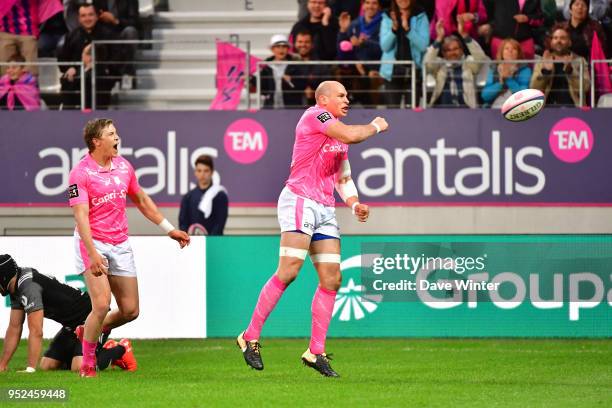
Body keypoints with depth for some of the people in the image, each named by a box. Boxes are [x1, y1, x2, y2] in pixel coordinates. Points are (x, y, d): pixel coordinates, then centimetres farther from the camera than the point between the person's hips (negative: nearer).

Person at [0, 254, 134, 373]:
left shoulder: (29, 285, -24)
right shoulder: (17, 289, 8)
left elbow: (36, 332, -28)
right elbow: (14, 328, 13)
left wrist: (30, 369, -28)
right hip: (73, 324, 10)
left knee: (79, 367, -28)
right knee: (46, 366, 4)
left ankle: (120, 351, -1)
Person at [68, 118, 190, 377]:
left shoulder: (123, 166, 8)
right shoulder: (80, 174, -13)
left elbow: (142, 201, 21)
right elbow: (81, 216, -21)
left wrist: (169, 229, 23)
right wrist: (92, 254, -31)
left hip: (120, 245, 6)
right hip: (93, 243, -6)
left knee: (130, 310, 3)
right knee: (101, 304, -19)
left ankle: (88, 332, 30)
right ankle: (87, 365, -3)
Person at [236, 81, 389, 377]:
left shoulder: (338, 136, 22)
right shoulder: (314, 115, -5)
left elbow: (343, 177, 30)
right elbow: (351, 135, -19)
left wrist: (355, 204, 12)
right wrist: (375, 127, 0)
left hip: (325, 209, 9)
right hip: (299, 200, -9)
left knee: (332, 279, 1)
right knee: (289, 270, -18)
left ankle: (316, 351, 4)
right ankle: (250, 337, -11)